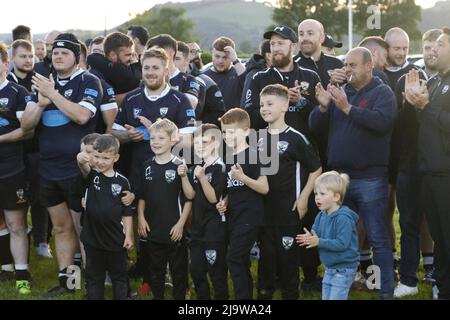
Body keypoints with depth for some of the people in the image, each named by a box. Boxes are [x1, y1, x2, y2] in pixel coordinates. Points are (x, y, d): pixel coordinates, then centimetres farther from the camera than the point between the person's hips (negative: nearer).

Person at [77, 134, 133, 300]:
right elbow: (84, 168, -28)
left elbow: (127, 212, 1)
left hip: (116, 239, 0)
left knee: (119, 276, 12)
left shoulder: (122, 182, -3)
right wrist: (81, 161, -50)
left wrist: (129, 236, -3)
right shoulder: (92, 176, -3)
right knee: (94, 277, 11)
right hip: (93, 238, 0)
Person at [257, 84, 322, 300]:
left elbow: (316, 169, -4)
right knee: (266, 255, 12)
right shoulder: (259, 139, 7)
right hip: (263, 208, 5)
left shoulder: (295, 138, -10)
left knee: (287, 256, 2)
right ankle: (264, 293, 22)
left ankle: (291, 294, 13)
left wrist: (303, 198, -8)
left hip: (288, 209, -5)